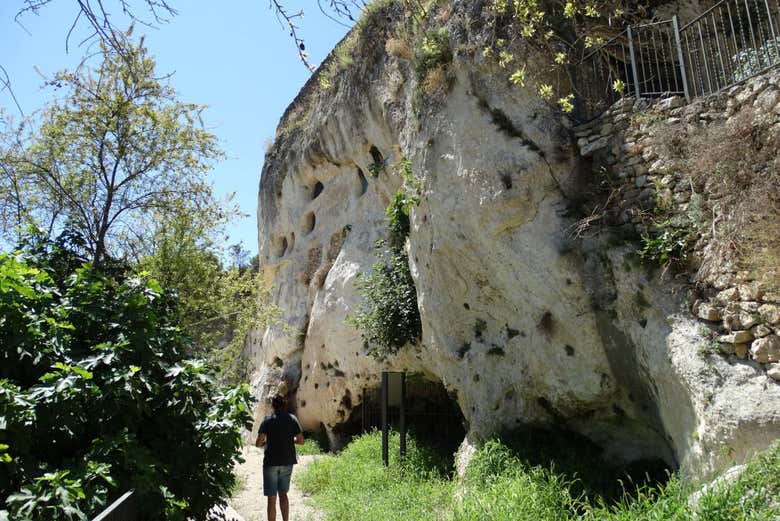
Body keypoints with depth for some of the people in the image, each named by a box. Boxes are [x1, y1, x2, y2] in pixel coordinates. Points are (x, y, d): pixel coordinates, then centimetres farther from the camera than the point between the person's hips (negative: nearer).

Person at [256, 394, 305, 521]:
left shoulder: (267, 420, -8)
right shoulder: (292, 419, -1)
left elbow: (258, 443, -12)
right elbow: (301, 441, -1)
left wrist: (266, 442, 9)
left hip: (271, 463, -3)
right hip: (287, 463, 3)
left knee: (271, 498, 5)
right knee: (283, 493, 20)